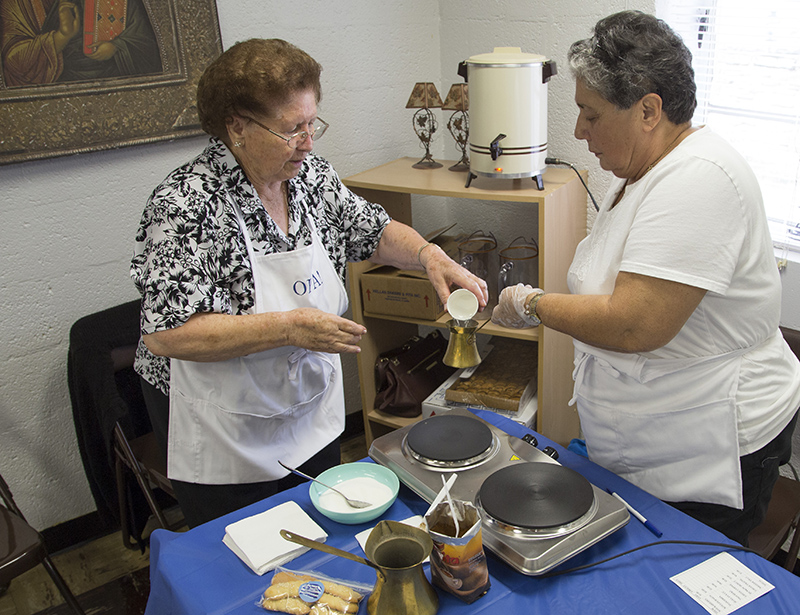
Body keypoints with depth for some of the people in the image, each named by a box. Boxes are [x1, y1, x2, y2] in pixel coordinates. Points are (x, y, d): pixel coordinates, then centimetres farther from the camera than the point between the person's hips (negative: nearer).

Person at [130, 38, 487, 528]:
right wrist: (288, 327, -33)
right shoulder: (188, 204, -25)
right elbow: (164, 335, -29)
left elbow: (373, 231, 7)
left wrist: (428, 254, -13)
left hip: (314, 416, 6)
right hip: (227, 439, -6)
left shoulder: (310, 175, -5)